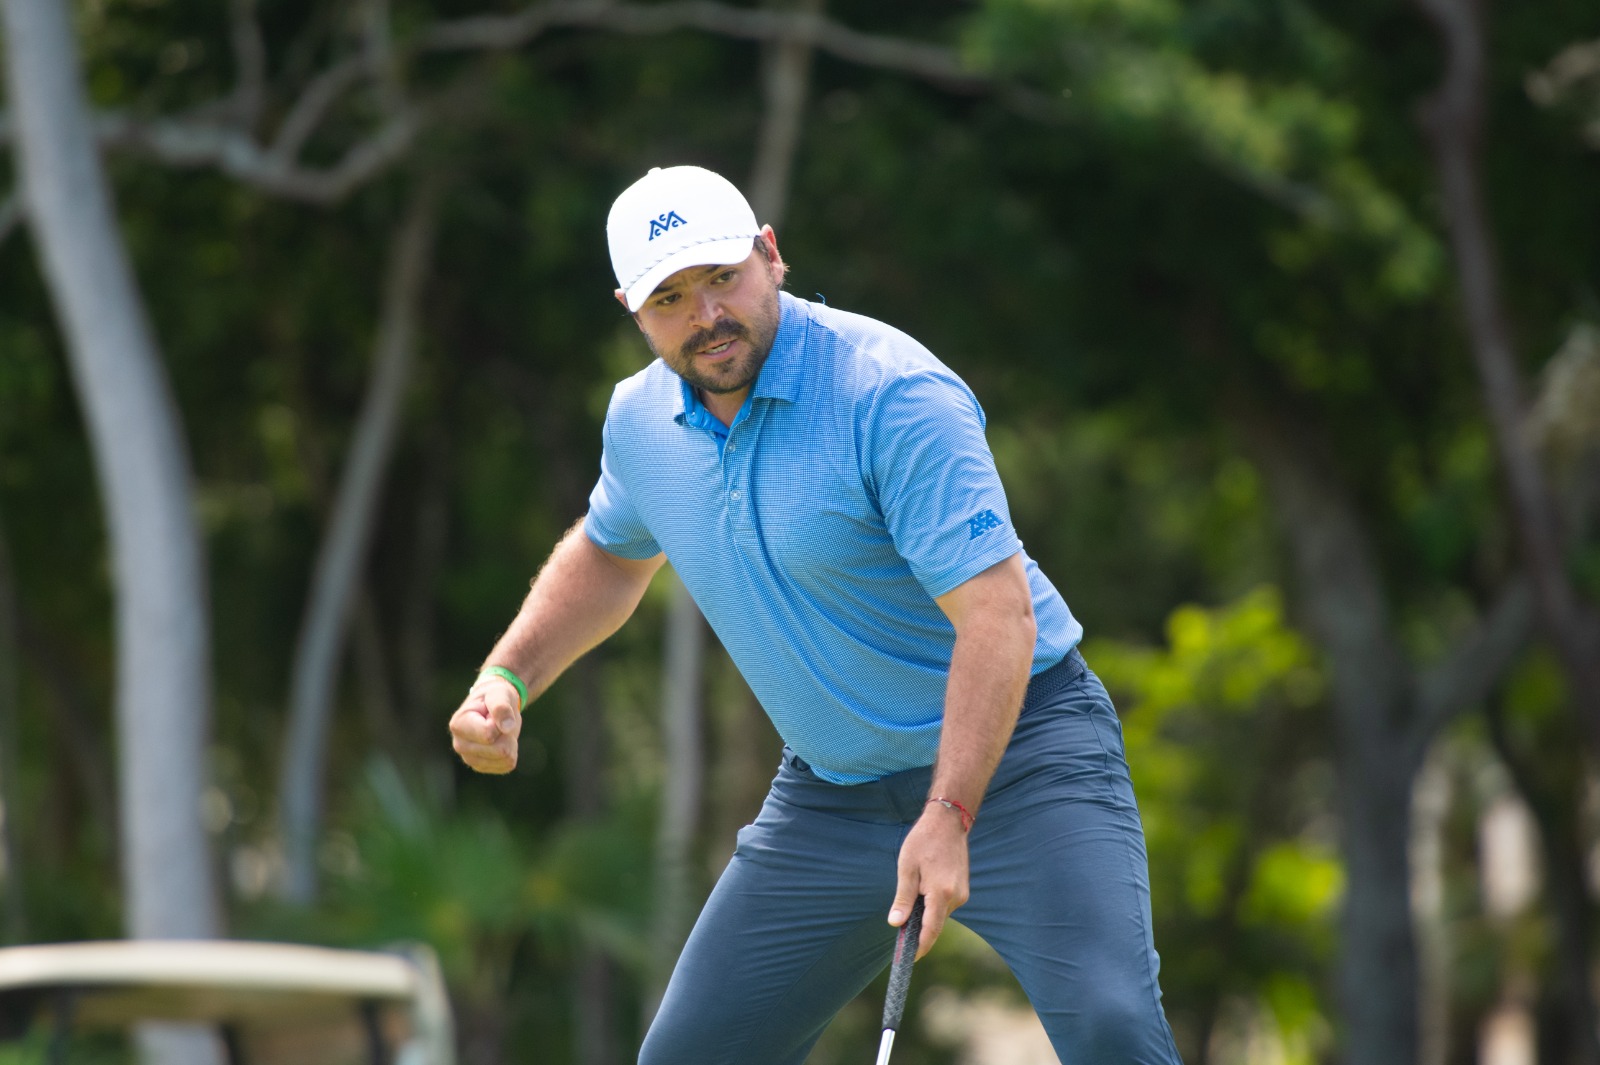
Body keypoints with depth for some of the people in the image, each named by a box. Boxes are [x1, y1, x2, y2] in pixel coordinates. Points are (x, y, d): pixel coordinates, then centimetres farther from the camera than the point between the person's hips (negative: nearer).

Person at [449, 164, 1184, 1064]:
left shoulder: (893, 394, -22)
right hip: (831, 788, 7)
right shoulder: (642, 420, 0)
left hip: (1012, 752, -6)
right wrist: (508, 679, 9)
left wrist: (949, 818, -35)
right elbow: (610, 555, 25)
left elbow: (998, 616, -28)